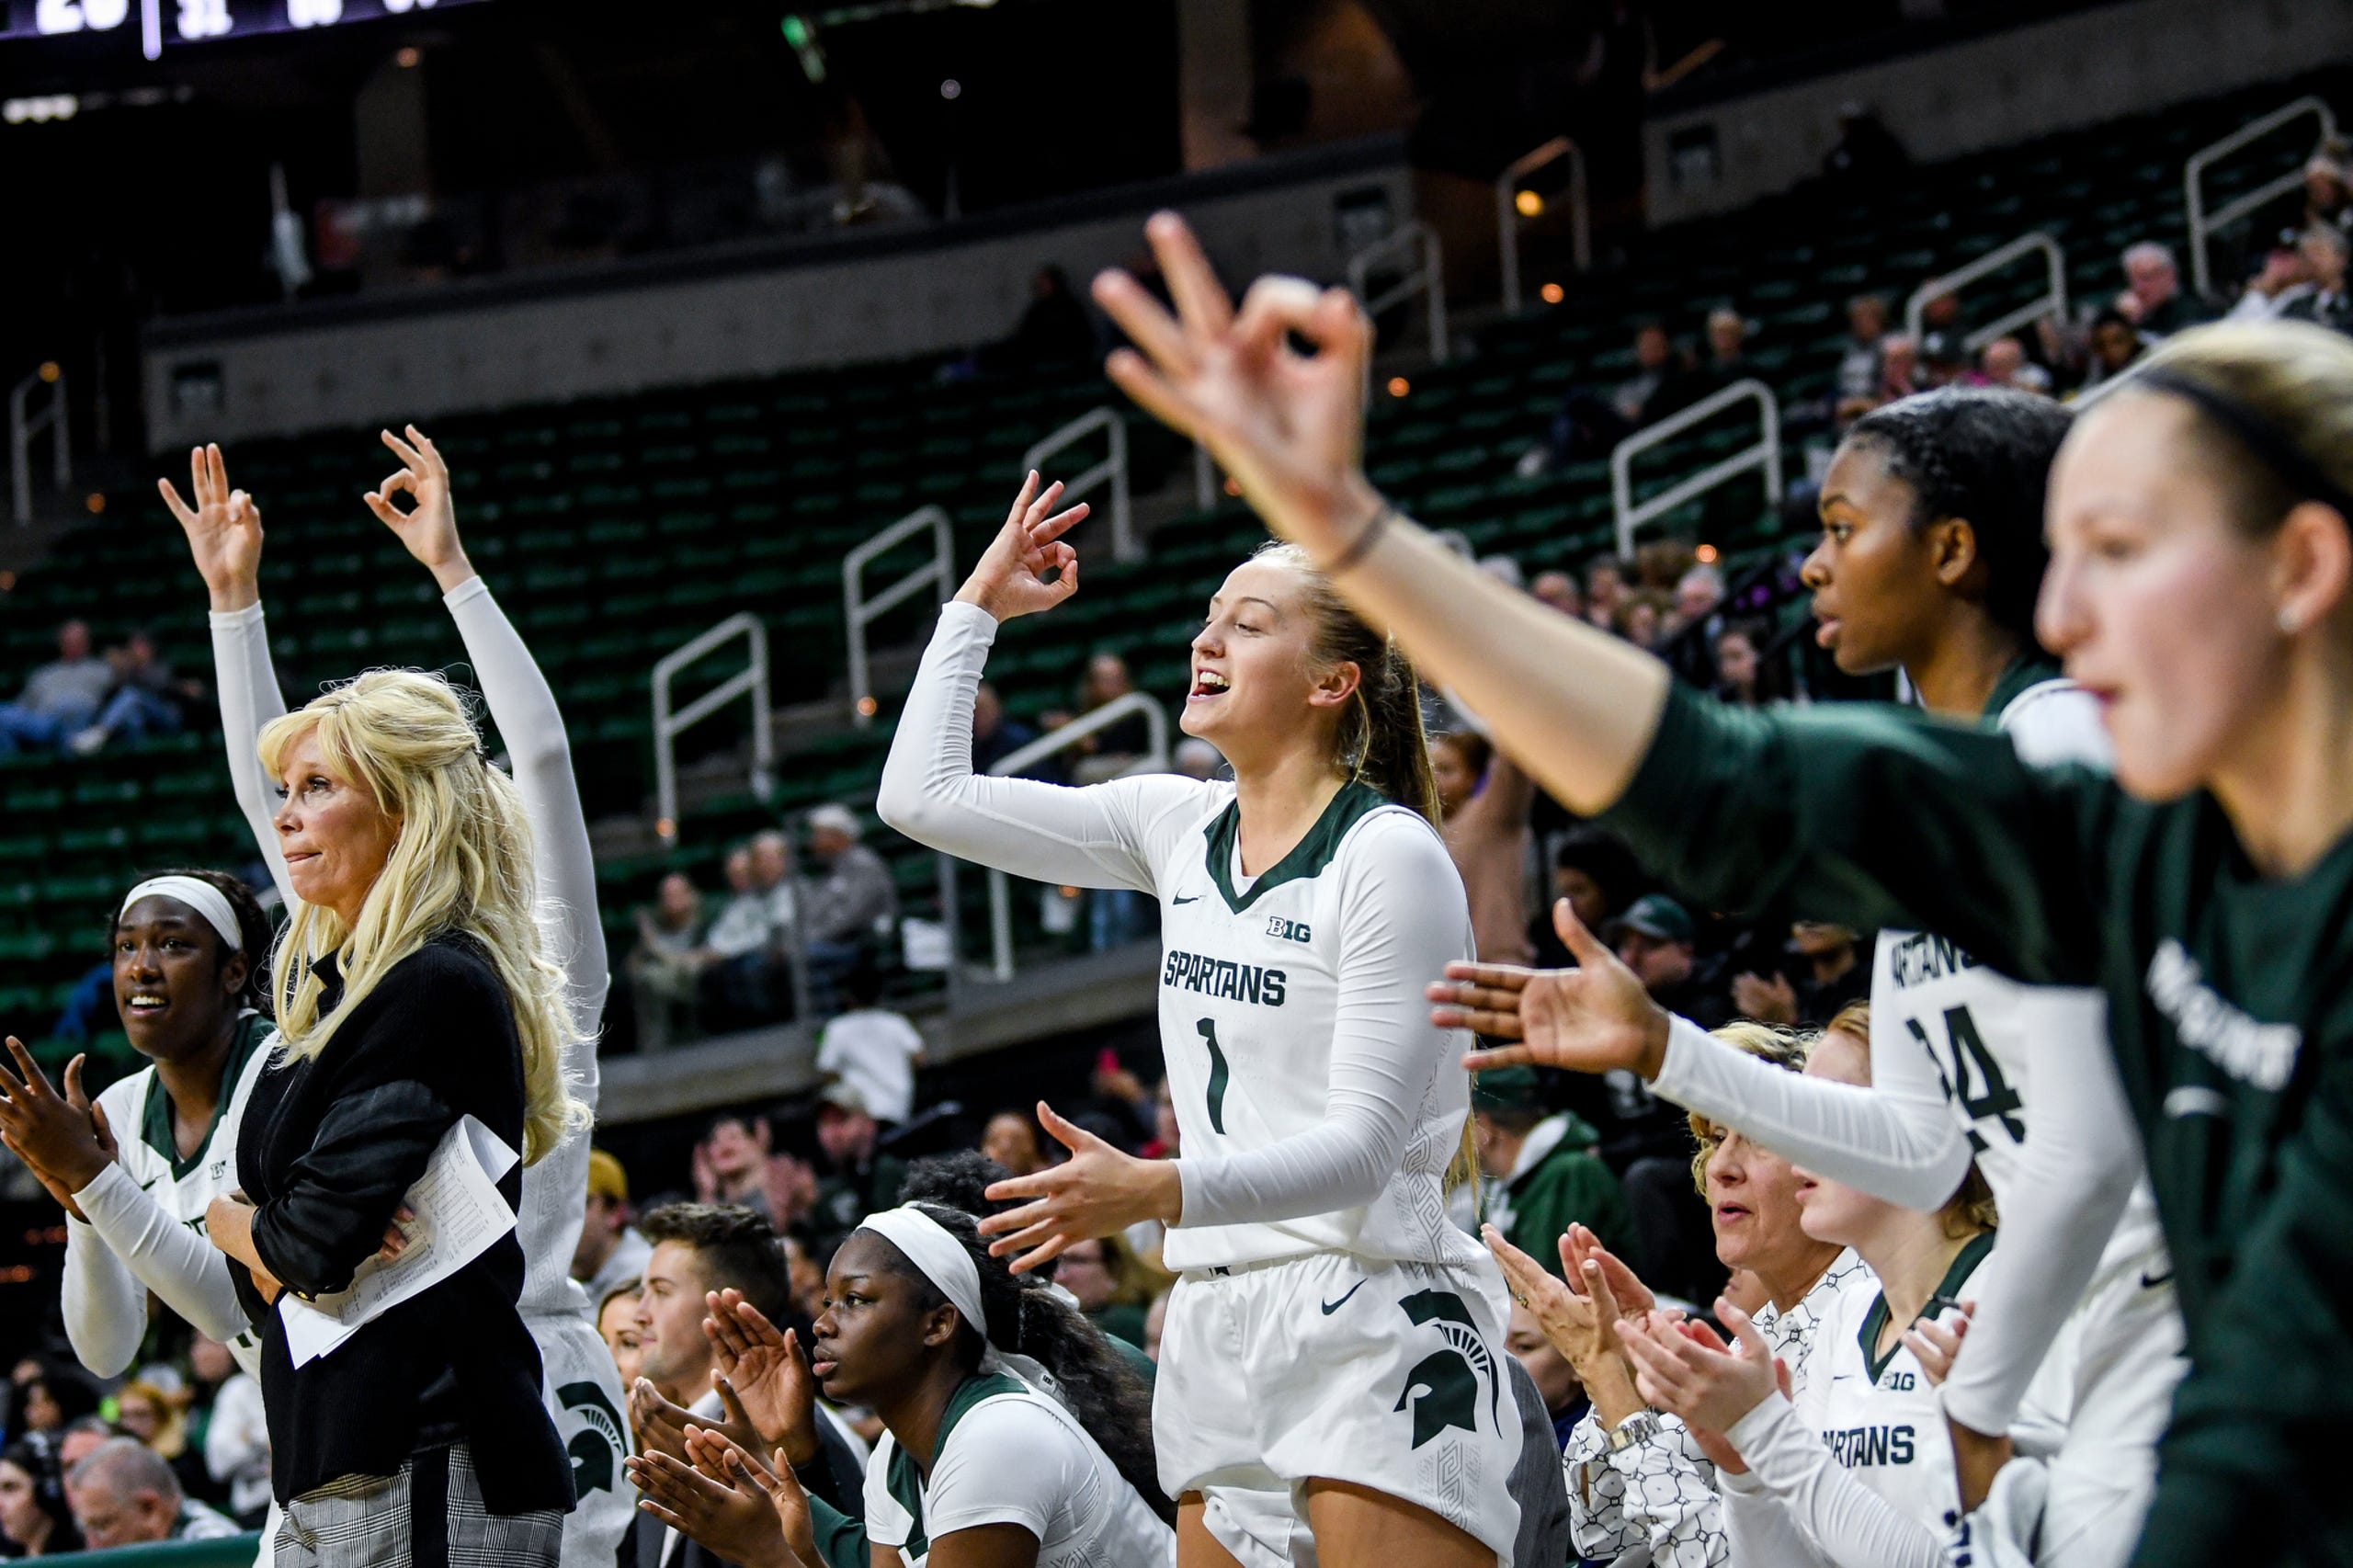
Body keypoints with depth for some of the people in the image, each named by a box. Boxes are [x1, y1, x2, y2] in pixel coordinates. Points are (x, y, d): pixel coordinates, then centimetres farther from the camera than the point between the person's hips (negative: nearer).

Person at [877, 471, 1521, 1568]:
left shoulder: (1391, 855, -10)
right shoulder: (1177, 827, 11)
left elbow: (1364, 1145, -16)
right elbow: (923, 797, 14)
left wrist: (1156, 1192, -30)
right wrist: (977, 606, 17)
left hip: (1374, 1320, -7)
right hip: (1218, 1307, 7)